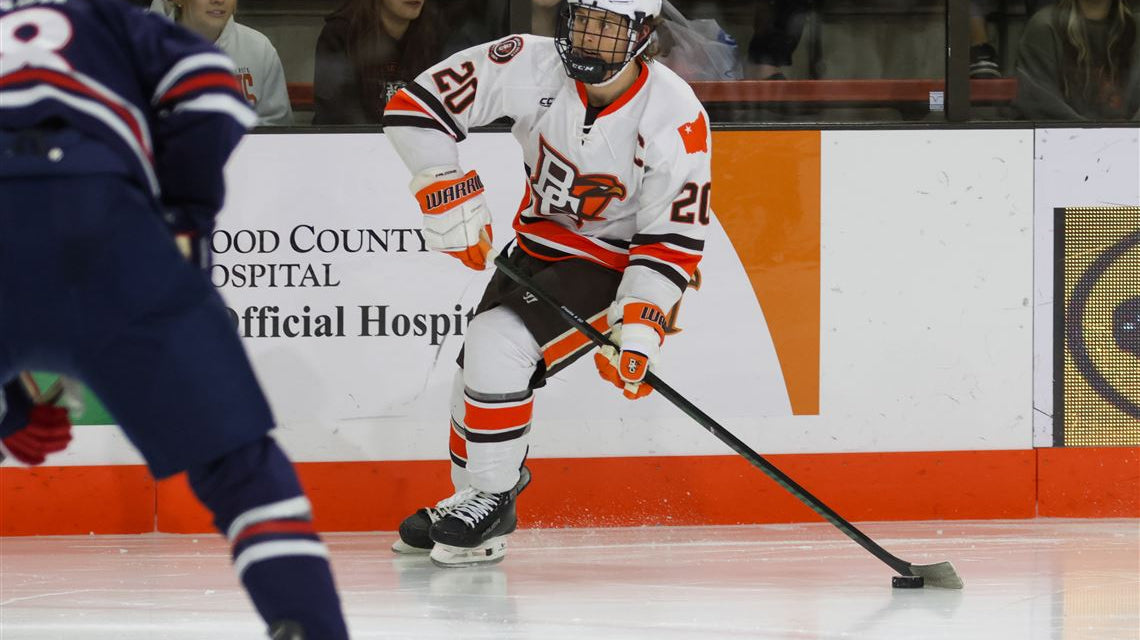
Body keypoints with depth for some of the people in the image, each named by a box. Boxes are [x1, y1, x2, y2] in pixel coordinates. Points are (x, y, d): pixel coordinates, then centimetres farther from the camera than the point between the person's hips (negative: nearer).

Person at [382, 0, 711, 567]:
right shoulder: (533, 68, -19)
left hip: (614, 263, -6)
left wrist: (638, 327, -27)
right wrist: (449, 192, -22)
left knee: (499, 348, -23)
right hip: (539, 245, 6)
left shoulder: (675, 117, -26)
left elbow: (672, 238, -19)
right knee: (478, 371, 11)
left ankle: (492, 499, -6)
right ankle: (473, 502, 36)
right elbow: (415, 106, -16)